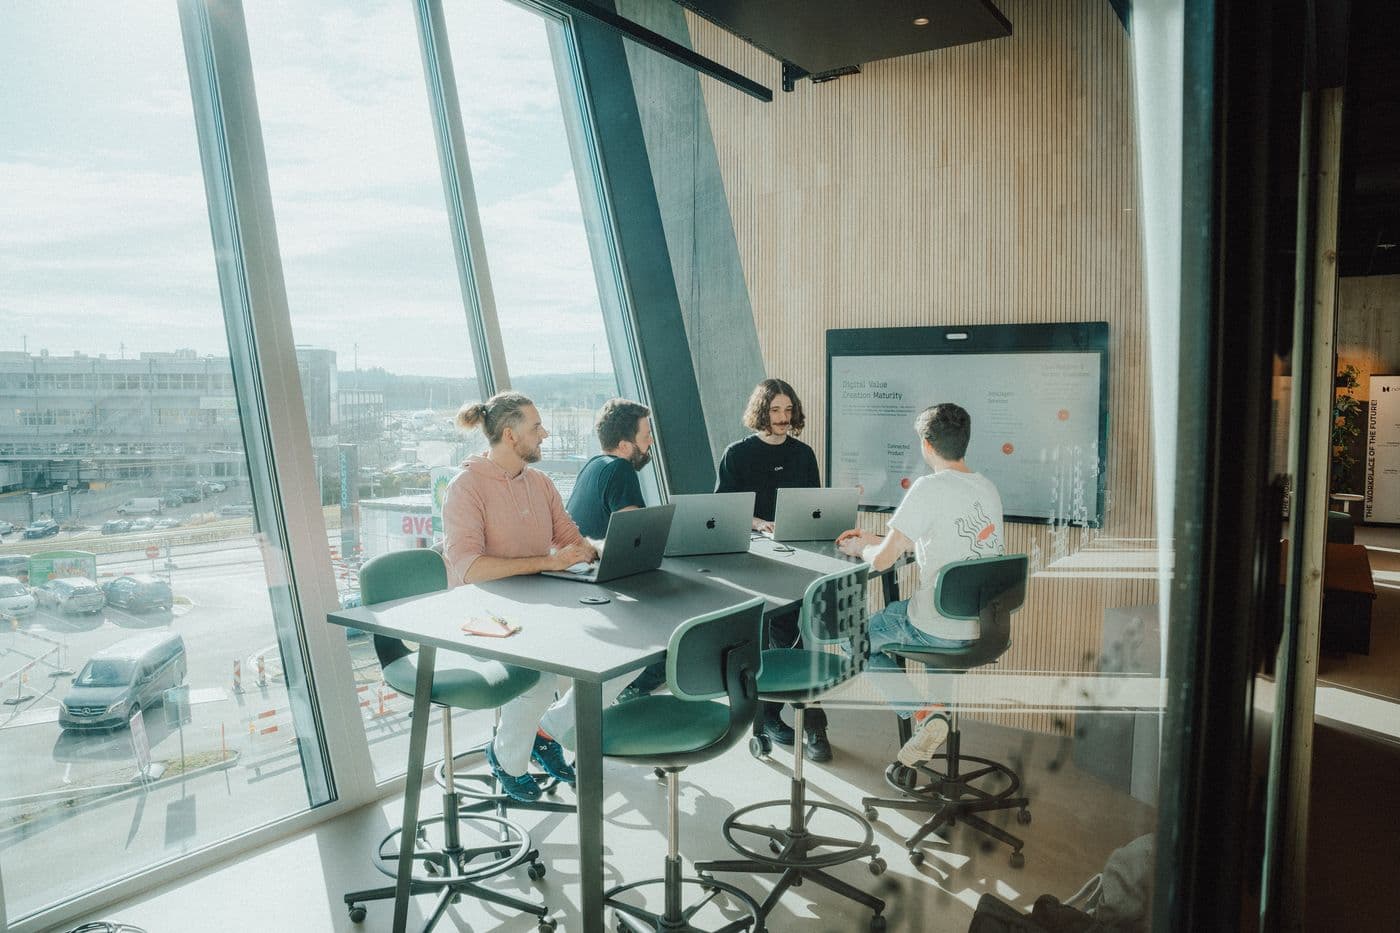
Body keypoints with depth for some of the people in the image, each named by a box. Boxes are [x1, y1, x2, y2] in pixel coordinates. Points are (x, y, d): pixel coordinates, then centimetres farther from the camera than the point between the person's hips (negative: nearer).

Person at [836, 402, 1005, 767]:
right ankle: (935, 707, 33)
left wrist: (861, 549, 7)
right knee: (898, 611, 34)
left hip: (940, 630, -8)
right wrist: (875, 539, 24)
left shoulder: (929, 488, -18)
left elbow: (881, 561, -17)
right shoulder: (988, 487, 7)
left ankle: (922, 715, 2)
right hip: (986, 624, 8)